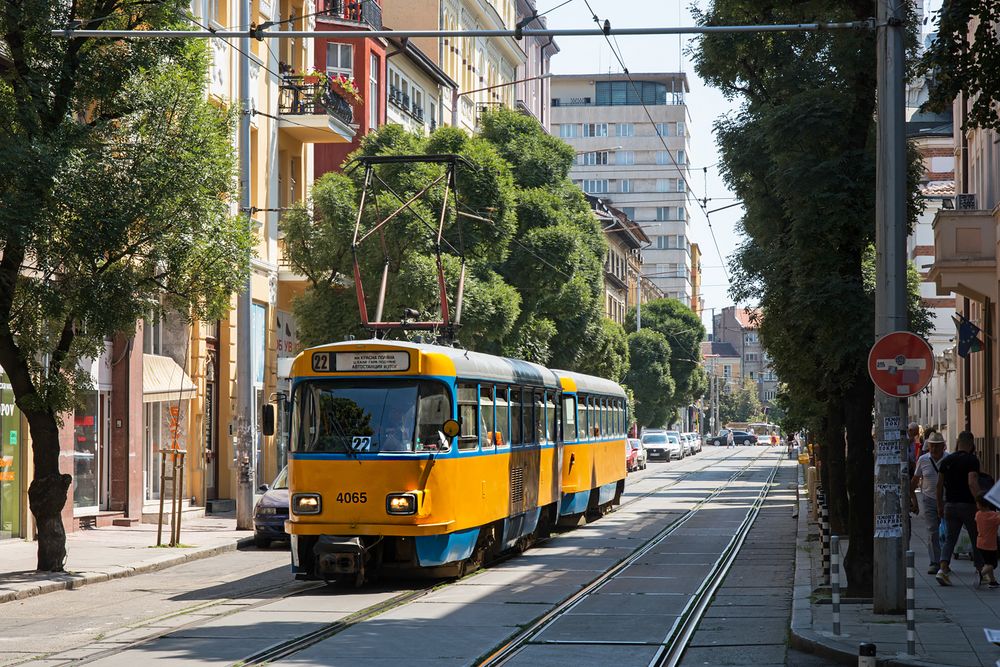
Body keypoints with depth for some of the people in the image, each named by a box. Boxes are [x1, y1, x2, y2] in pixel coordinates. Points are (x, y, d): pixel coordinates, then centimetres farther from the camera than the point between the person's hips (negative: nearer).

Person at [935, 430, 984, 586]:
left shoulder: (946, 460, 7)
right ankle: (980, 570, 19)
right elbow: (972, 483, -22)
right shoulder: (972, 460, -9)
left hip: (950, 505, 4)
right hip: (967, 504, -4)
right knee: (976, 538, 11)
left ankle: (943, 569, -14)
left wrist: (940, 505, 18)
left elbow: (939, 484, 9)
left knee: (950, 538, 6)